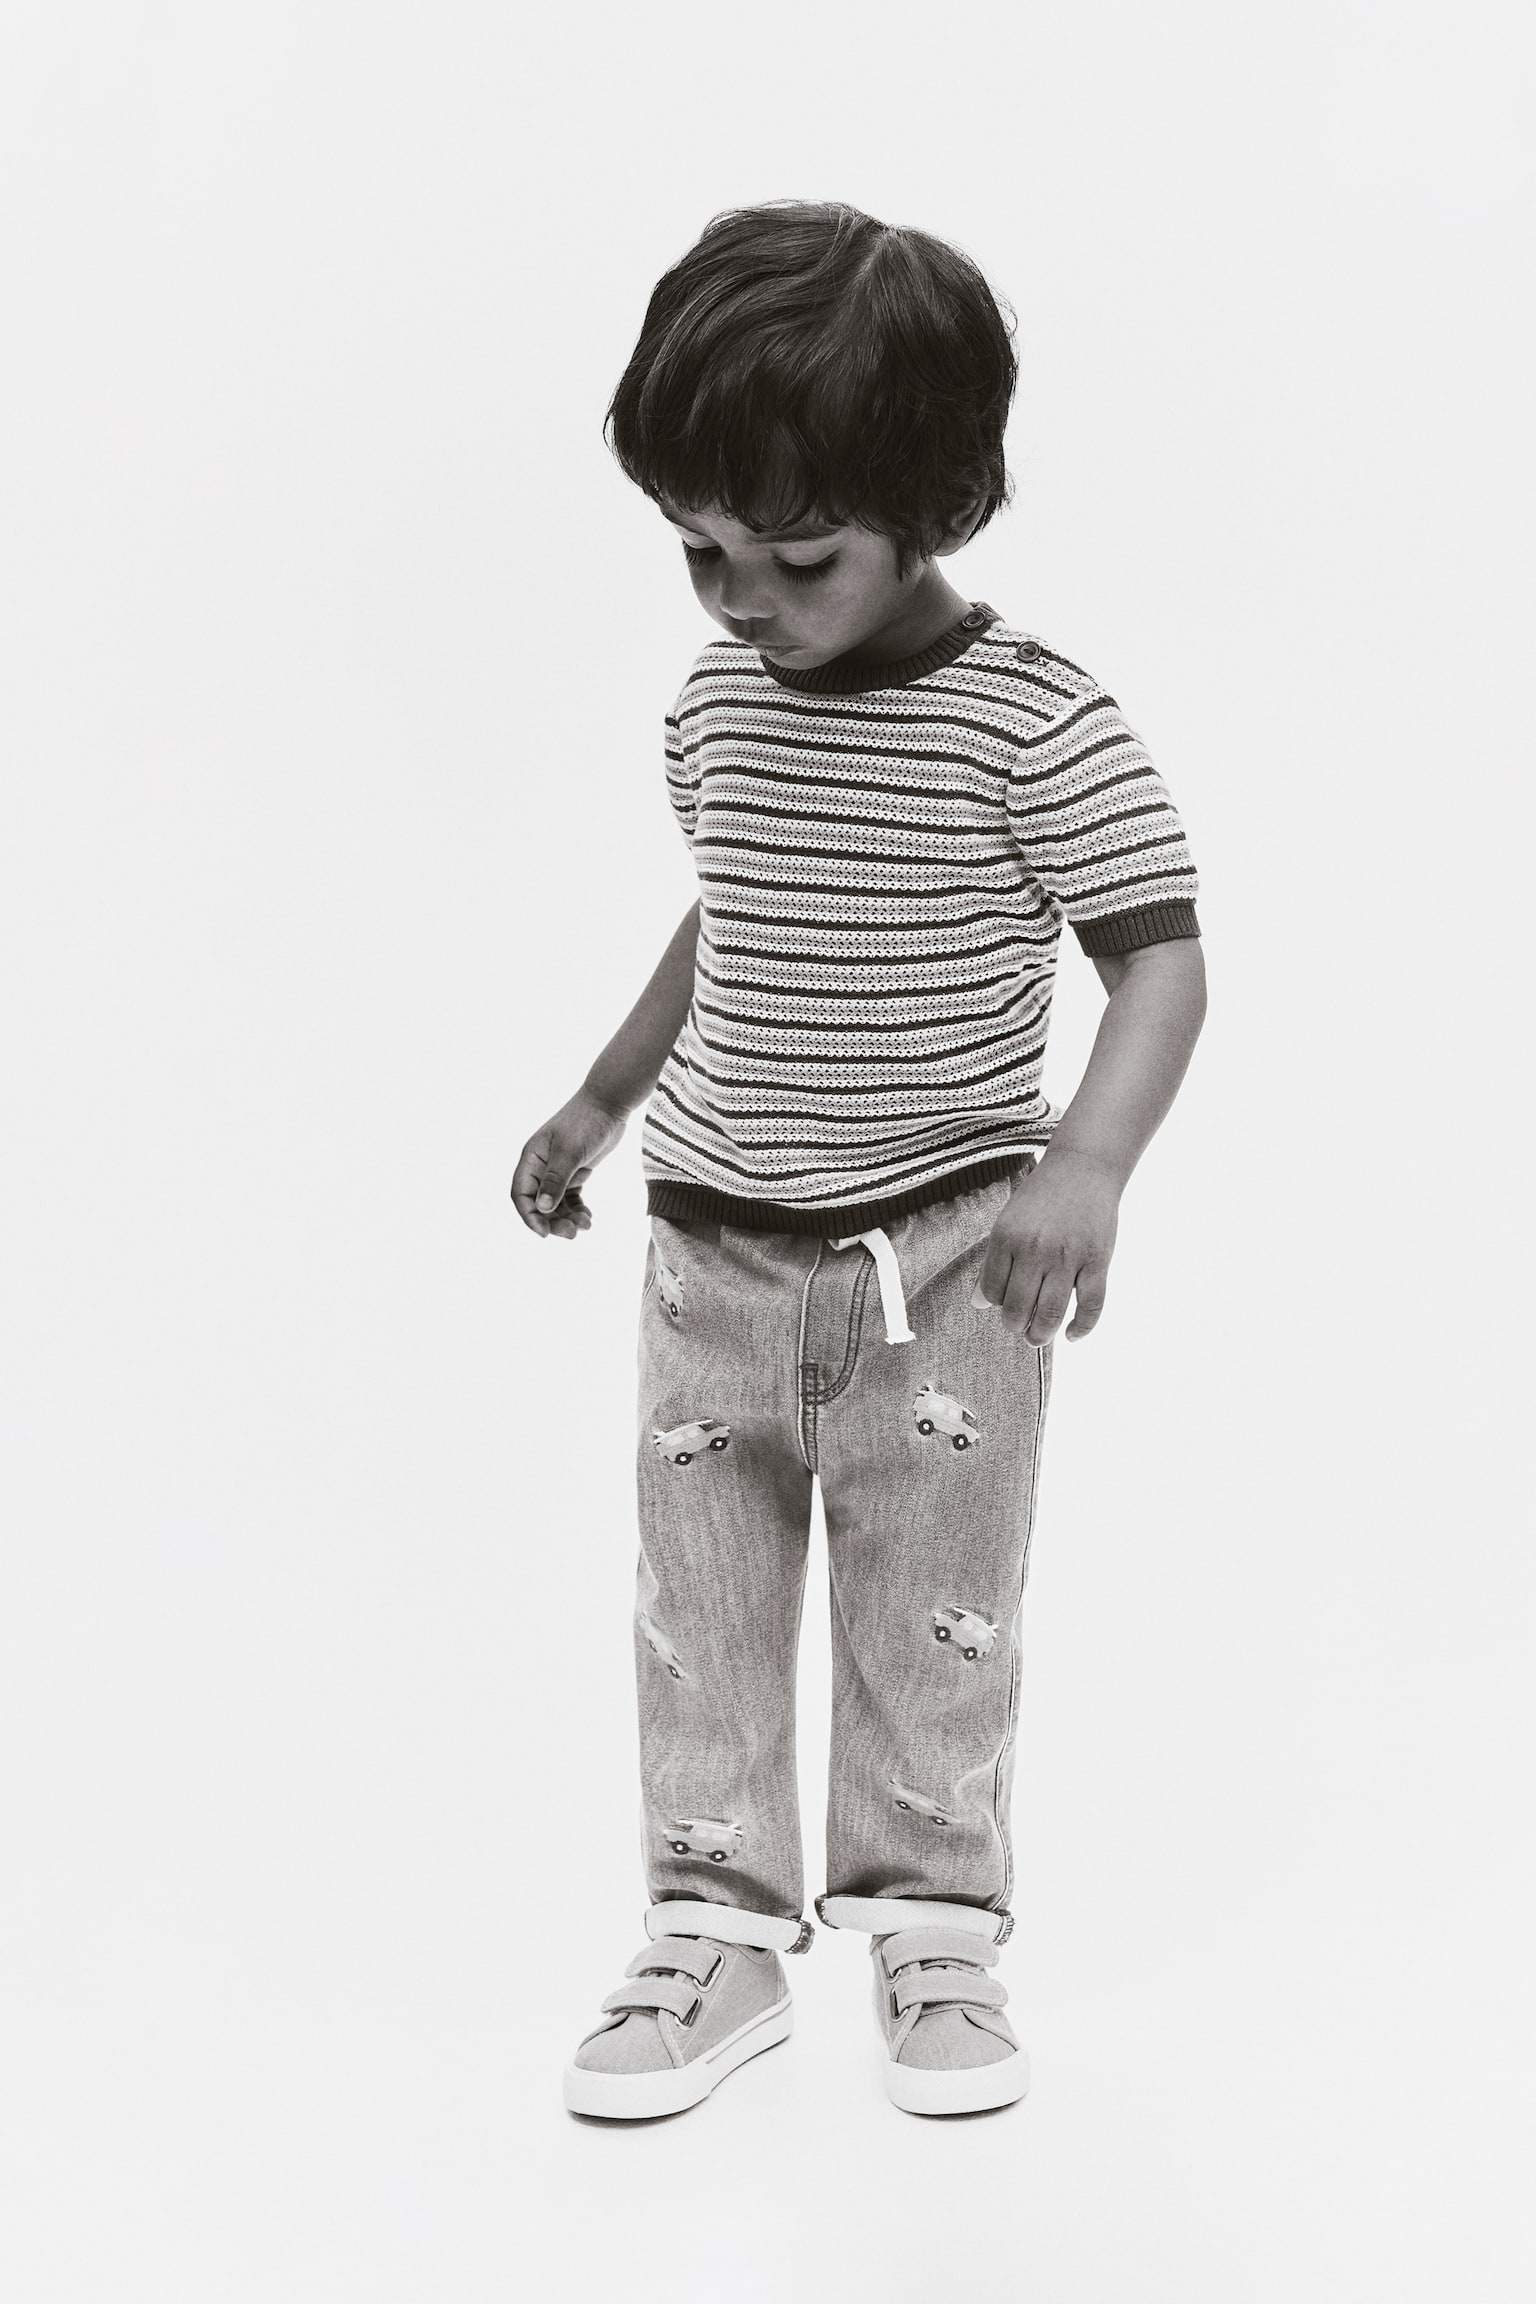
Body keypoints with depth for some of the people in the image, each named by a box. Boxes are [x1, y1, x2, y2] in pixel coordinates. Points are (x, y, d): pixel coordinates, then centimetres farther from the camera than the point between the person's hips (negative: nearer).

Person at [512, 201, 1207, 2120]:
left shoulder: (1037, 721, -15)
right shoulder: (714, 704, 2)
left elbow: (1160, 956, -14)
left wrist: (1088, 1163, -30)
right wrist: (601, 1101, 21)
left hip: (943, 1264, -4)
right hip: (715, 1248, 5)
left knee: (936, 1626, 8)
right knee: (700, 1618, 10)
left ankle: (934, 1931, 24)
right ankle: (715, 1935, 23)